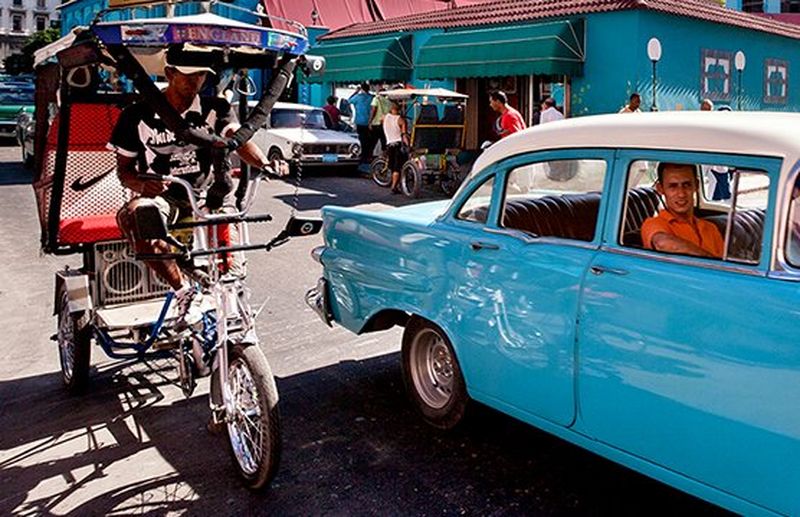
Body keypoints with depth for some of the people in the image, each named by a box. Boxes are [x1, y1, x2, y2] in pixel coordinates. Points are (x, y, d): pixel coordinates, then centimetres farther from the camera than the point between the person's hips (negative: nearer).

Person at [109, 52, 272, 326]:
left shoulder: (216, 109, 4)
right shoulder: (138, 116, 1)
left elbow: (238, 138, -14)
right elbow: (124, 169, 6)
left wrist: (265, 164, -36)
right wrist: (142, 184, -18)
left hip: (210, 199, 1)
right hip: (164, 197, -1)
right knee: (132, 214, -35)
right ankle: (184, 291, -25)